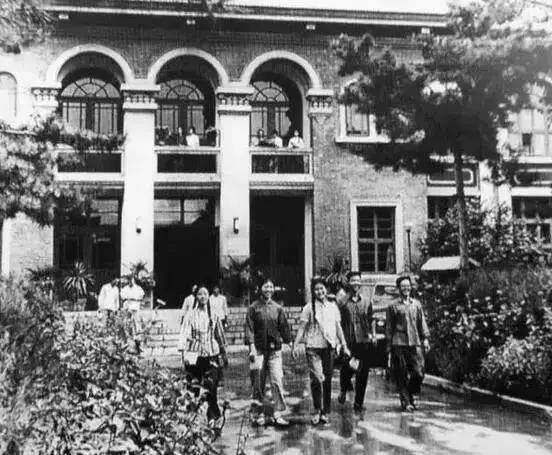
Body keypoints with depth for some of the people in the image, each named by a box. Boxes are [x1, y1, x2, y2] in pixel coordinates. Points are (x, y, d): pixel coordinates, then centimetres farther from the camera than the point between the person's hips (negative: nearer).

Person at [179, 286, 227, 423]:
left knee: (211, 385, -7)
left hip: (211, 354, 1)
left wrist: (224, 353, 18)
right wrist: (184, 352, -17)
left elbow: (219, 334, 16)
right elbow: (184, 333, -7)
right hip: (195, 354, -1)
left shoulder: (213, 315, 9)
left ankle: (213, 415, 1)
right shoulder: (191, 314, 0)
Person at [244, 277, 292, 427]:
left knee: (277, 381, -4)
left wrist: (290, 344, 6)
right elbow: (249, 328, -2)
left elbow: (284, 328, 12)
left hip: (275, 350, 2)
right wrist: (251, 347, -12)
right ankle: (260, 414, 13)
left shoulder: (278, 308, 10)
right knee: (258, 383, 3)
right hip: (259, 350, -1)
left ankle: (278, 414, 1)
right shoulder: (254, 308, 3)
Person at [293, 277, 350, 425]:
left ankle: (325, 412, 17)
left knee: (328, 380, 6)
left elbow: (338, 328, 16)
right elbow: (302, 328, -1)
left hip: (330, 347, 3)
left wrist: (344, 346, 15)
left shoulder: (333, 307, 10)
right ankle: (317, 410, 1)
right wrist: (295, 345, -9)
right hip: (314, 347, -3)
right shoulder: (309, 308, 0)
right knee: (317, 378, -14)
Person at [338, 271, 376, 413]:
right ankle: (344, 390, 28)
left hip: (365, 342, 1)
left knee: (363, 374, 3)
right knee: (346, 370, -4)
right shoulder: (344, 304, 3)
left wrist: (373, 335, -2)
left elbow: (371, 320, 11)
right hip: (348, 343, -1)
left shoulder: (367, 303, 9)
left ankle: (359, 402, 14)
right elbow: (340, 323, 3)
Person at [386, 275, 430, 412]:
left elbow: (422, 322, 15)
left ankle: (411, 394, 21)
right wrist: (389, 346, 3)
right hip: (399, 344, -2)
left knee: (419, 373, -3)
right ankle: (405, 402, 11)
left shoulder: (416, 304, 14)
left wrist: (425, 338, 3)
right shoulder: (393, 306, 5)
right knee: (402, 375, 0)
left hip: (415, 343, 2)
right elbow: (389, 327, 6)